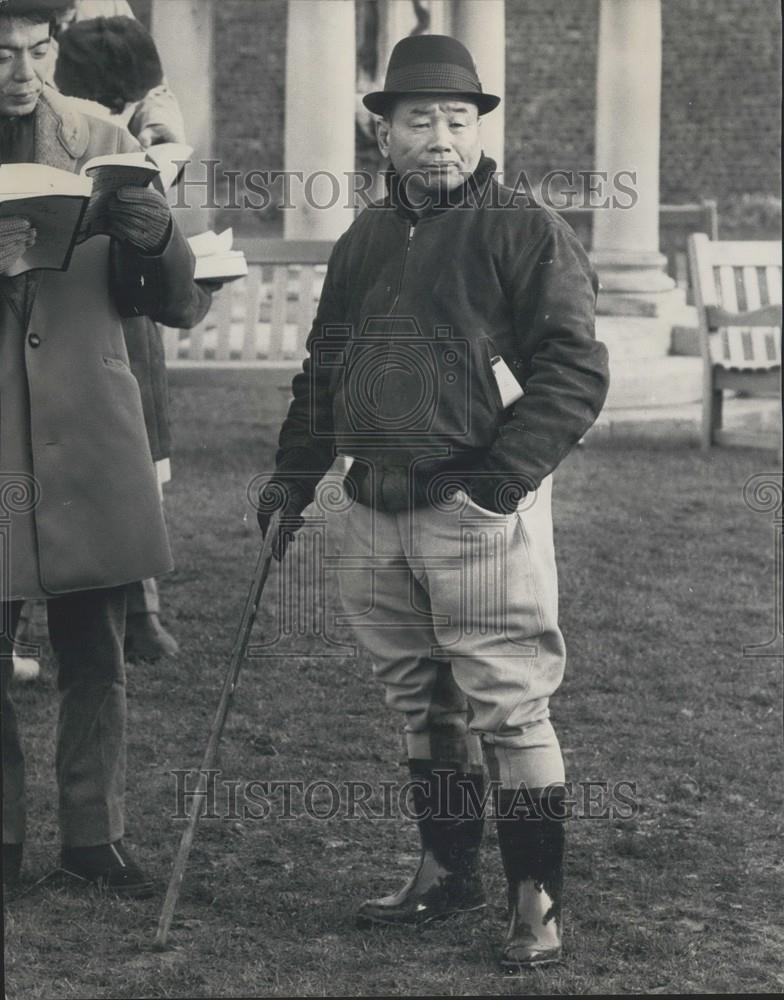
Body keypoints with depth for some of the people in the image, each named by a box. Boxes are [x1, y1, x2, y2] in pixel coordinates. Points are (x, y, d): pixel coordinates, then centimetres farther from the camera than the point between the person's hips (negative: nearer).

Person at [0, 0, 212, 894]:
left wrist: (154, 238, -17)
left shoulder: (102, 146, 5)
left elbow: (183, 306, 5)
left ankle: (94, 836, 20)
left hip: (88, 443, 2)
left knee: (95, 662, 7)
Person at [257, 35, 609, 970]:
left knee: (506, 706, -6)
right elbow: (323, 367, 24)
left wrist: (498, 479, -18)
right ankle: (445, 871, 27)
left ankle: (536, 900, 2)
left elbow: (575, 370, -11)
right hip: (376, 515, 7)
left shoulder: (523, 229, -5)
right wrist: (292, 476, 16)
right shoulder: (365, 240, 15)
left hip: (479, 510, -7)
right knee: (421, 702, 15)